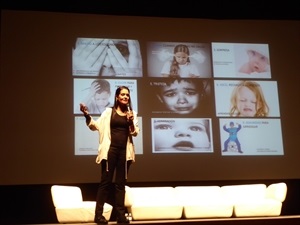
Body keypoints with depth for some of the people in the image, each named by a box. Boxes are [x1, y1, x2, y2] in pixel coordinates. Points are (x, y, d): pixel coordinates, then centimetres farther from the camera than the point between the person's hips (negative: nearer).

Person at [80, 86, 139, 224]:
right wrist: (87, 115, -16)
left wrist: (131, 122, -13)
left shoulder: (132, 113, 11)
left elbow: (135, 133, 6)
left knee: (121, 183, 8)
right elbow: (95, 126, 0)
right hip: (110, 150, -2)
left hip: (124, 151, 3)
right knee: (105, 181, -3)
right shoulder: (109, 112, 5)